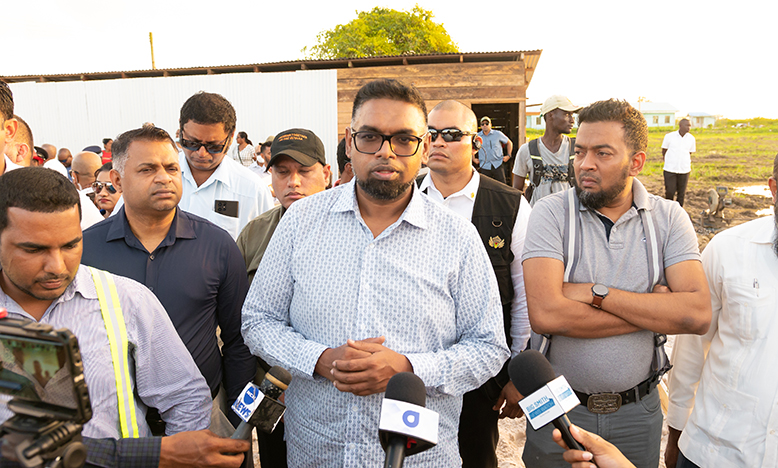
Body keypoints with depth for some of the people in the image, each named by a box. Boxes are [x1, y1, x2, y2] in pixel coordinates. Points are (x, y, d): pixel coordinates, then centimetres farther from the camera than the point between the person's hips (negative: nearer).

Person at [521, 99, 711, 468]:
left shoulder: (668, 218, -5)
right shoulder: (551, 212, -13)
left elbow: (698, 314, -17)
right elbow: (545, 314, -25)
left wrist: (596, 293, -23)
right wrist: (654, 309, -17)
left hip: (638, 410, 2)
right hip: (557, 406, -1)